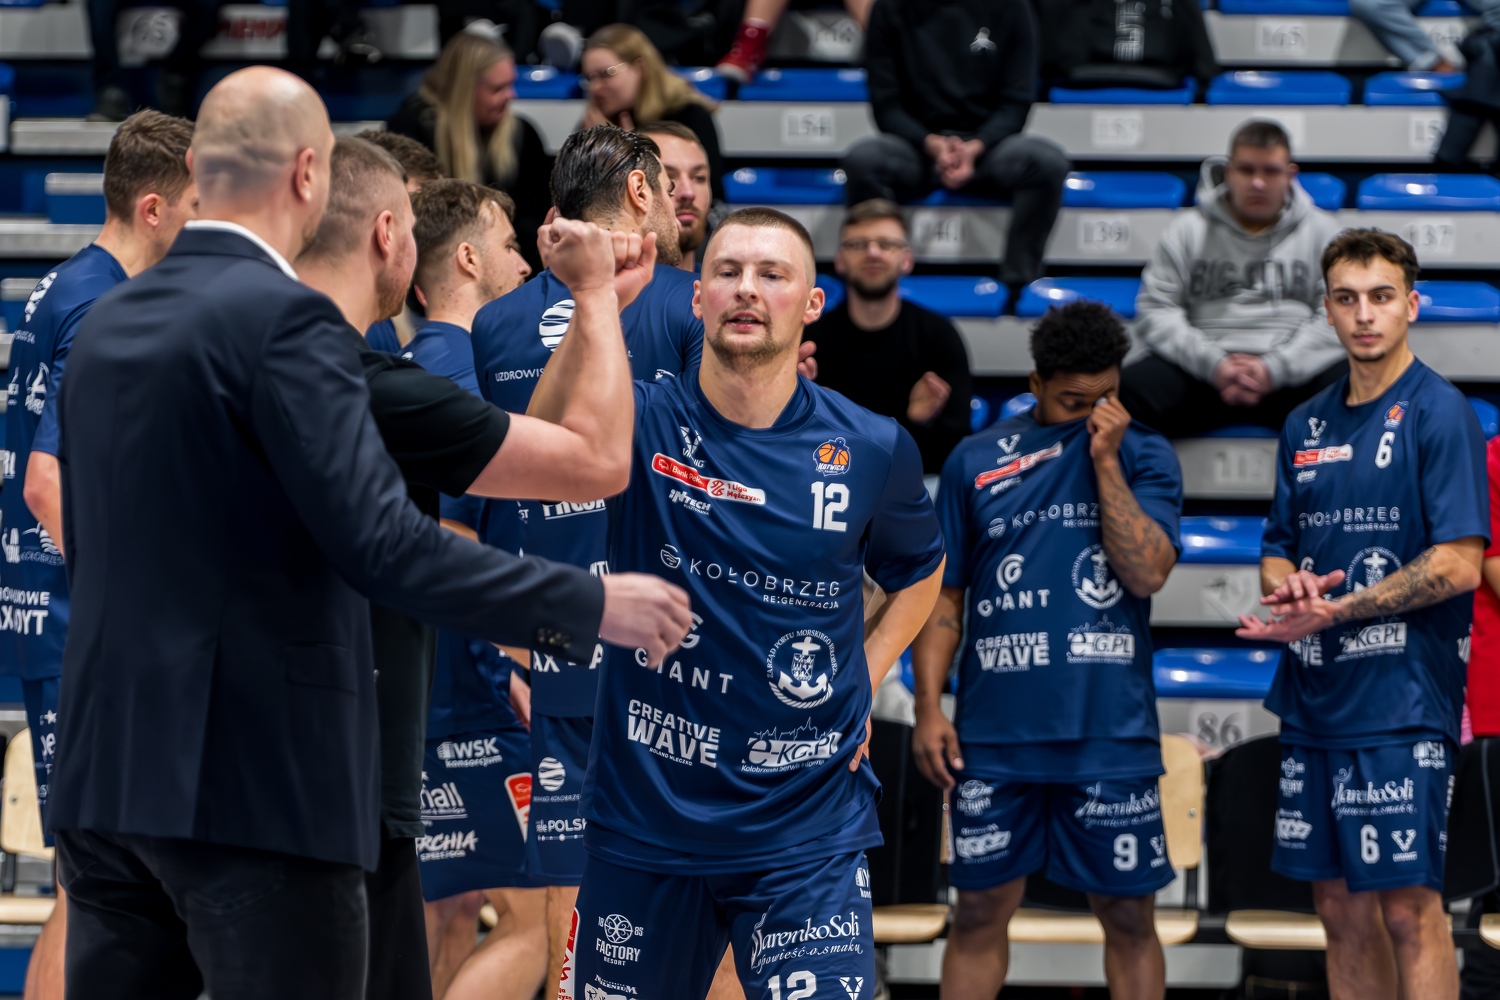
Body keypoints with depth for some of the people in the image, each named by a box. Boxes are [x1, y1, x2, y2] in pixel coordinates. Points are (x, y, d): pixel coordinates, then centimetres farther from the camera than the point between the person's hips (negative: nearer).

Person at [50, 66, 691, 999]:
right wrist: (587, 606, -13)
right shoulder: (286, 321, -13)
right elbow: (382, 541, -19)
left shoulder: (106, 325, 12)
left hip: (107, 771, 8)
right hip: (257, 781, -8)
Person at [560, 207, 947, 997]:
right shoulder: (646, 422, -6)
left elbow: (919, 571, 21)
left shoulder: (872, 450, 0)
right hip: (645, 816, 0)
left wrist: (863, 682, 7)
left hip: (807, 828, 0)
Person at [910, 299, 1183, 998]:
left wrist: (1105, 461, -11)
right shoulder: (975, 461, 8)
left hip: (1112, 736, -1)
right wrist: (928, 708, 1)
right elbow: (942, 596, 9)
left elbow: (1147, 572, -11)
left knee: (1128, 915, 4)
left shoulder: (1145, 458, 4)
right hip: (995, 737, 1)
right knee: (980, 911, 6)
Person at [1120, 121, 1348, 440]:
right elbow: (1154, 311, 4)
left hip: (1294, 372, 0)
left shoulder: (1321, 230, 14)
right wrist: (1213, 363, -13)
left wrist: (1274, 368, -14)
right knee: (1133, 386, -31)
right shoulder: (1188, 229, 14)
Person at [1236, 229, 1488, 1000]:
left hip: (1402, 701, -7)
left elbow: (1458, 564, -13)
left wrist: (1332, 611, -15)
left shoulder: (1439, 414, -6)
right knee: (1339, 906, 10)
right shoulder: (1306, 425, 15)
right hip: (1314, 702, 7)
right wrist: (1287, 587, -4)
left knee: (1408, 906, -8)